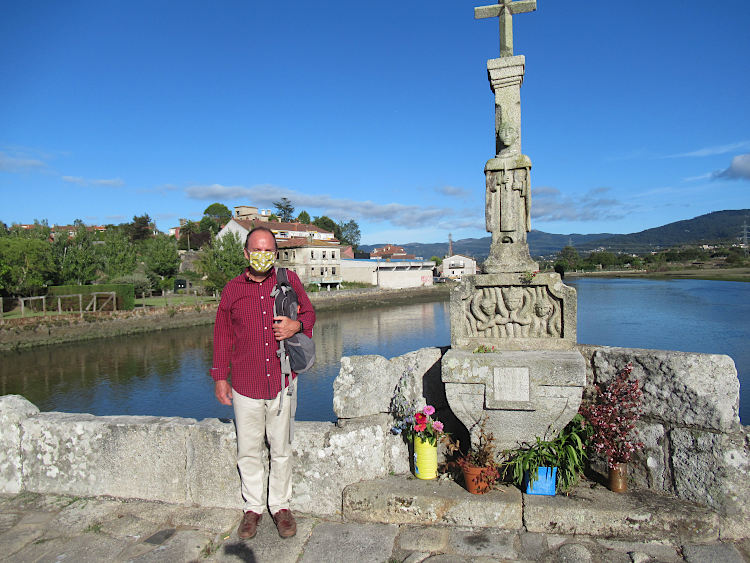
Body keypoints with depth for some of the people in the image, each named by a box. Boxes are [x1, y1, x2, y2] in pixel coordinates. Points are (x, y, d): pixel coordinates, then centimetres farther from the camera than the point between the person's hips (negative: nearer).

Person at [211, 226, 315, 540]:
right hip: (245, 385, 1)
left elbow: (309, 313, 11)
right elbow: (223, 335, 8)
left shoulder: (289, 281, 1)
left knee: (281, 450, 11)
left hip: (281, 382, 0)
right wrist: (220, 376, 6)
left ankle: (280, 506, 30)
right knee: (248, 451, 11)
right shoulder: (233, 290, 2)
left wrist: (297, 325, -12)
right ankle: (253, 508, 30)